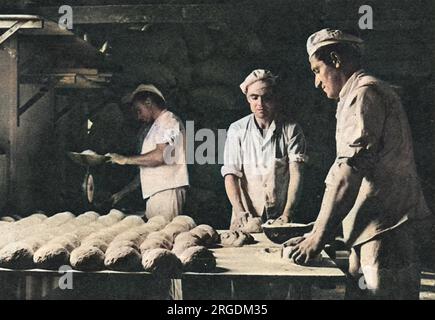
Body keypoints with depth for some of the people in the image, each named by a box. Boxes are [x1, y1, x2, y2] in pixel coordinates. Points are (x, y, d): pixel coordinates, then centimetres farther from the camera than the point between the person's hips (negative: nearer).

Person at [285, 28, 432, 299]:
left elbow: (350, 169, -17)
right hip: (374, 230, 10)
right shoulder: (365, 93, 25)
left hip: (385, 230, -10)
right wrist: (318, 233, 19)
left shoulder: (364, 92, -7)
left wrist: (319, 236, -14)